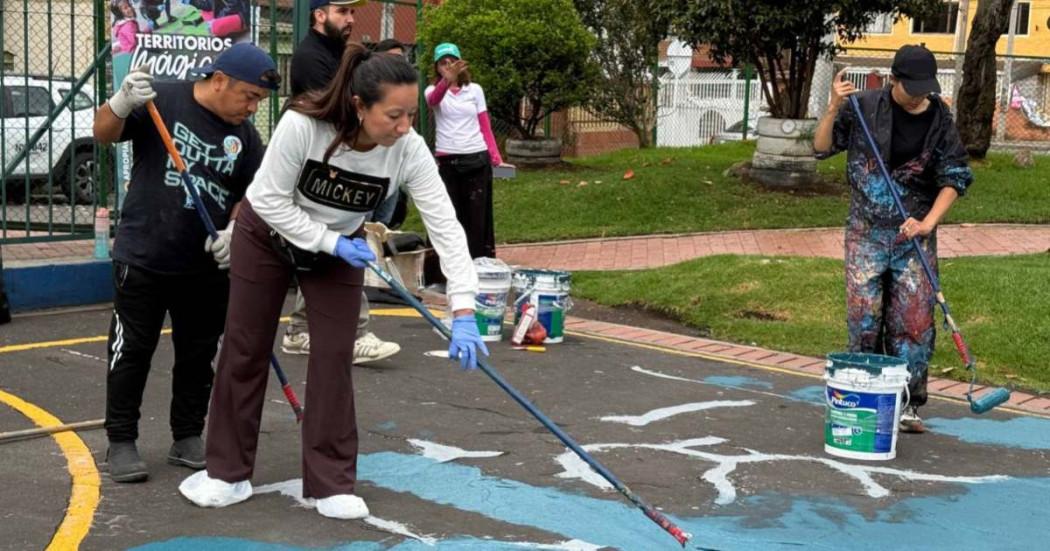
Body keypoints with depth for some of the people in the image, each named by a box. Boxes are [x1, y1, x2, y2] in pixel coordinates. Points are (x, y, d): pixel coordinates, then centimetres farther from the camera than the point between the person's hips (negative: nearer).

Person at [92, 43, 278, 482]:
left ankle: (188, 438, 26)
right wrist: (122, 104, -30)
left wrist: (233, 231, -10)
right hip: (142, 258, -4)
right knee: (132, 351, 4)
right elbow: (103, 134, -10)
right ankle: (121, 442, 15)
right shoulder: (162, 101, -9)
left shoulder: (245, 136, 4)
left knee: (198, 355, 12)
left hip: (207, 266, 4)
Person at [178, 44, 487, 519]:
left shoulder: (409, 150, -28)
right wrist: (332, 242, -27)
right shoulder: (302, 125, -36)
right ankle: (229, 473, 20)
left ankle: (332, 484, 8)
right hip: (268, 234, -1)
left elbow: (445, 226, -29)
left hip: (341, 246, 2)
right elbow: (270, 200, -24)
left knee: (334, 356, -4)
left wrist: (463, 312, -36)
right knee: (244, 350, 5)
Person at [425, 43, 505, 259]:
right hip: (447, 161, -1)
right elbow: (434, 100, -24)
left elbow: (485, 127, 7)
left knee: (478, 215, 3)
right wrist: (447, 80, -46)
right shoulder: (433, 90, 2)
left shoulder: (475, 90, 8)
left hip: (477, 160, 1)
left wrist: (495, 156, -9)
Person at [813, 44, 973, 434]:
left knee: (915, 320, -2)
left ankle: (908, 405, 7)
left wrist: (928, 222, -10)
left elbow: (954, 178, 3)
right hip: (866, 230, -1)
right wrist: (834, 109, -12)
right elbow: (822, 148, 5)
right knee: (863, 317, -1)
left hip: (914, 232, 1)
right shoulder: (864, 107, -3)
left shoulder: (939, 120, 0)